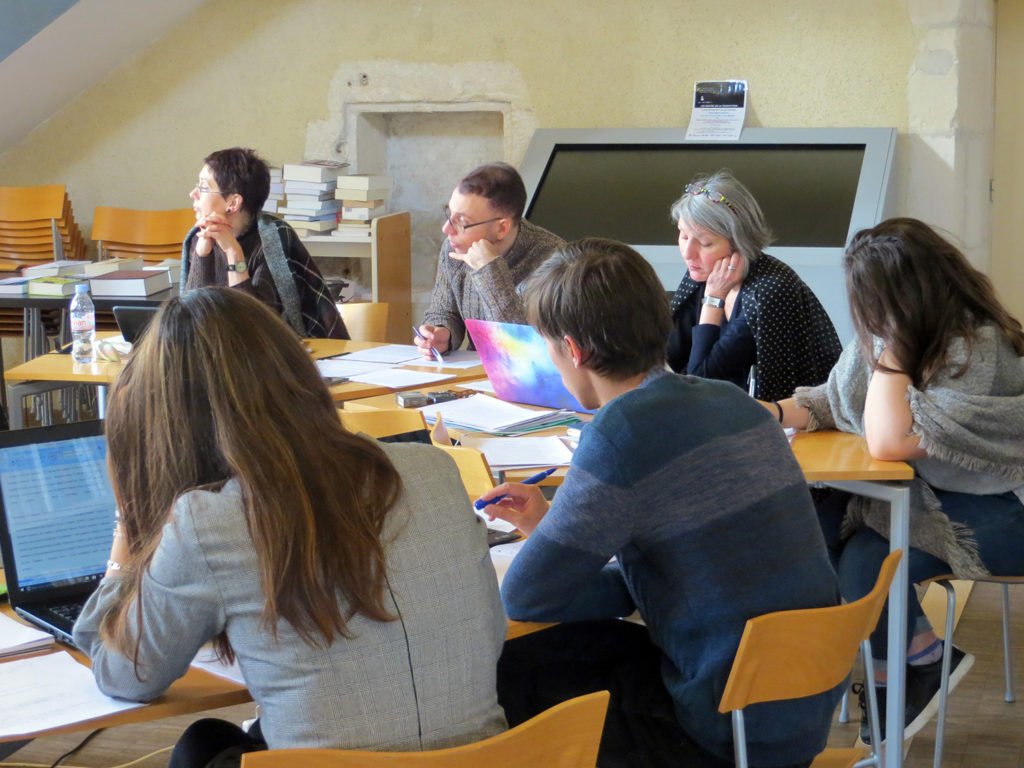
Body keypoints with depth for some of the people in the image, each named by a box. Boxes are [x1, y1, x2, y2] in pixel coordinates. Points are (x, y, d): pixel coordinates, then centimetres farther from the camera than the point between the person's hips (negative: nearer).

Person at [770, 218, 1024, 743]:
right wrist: (772, 413, -11)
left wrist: (893, 347, -26)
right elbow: (834, 403, 8)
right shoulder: (889, 335, -3)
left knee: (864, 562, -25)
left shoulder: (980, 351, -27)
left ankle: (930, 661, 6)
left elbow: (887, 443, -31)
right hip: (928, 491, 8)